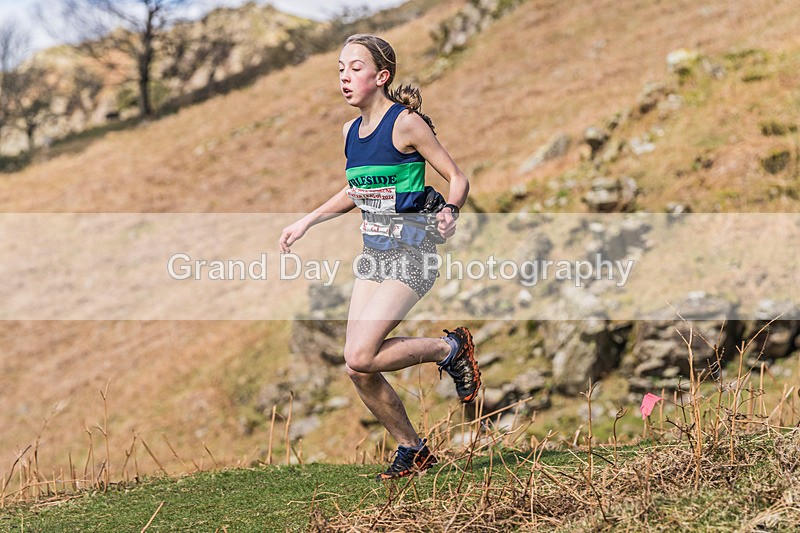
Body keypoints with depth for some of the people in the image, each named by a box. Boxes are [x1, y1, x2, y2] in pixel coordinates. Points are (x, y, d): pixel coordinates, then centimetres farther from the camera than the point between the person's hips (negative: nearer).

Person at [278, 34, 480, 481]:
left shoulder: (406, 123, -13)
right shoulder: (351, 131, 9)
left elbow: (458, 179, -9)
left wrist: (450, 213, -29)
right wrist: (306, 222, 22)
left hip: (411, 254, -7)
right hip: (373, 255, 7)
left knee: (360, 357, -20)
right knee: (359, 371, 0)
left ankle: (451, 349, 3)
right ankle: (412, 449, 19)